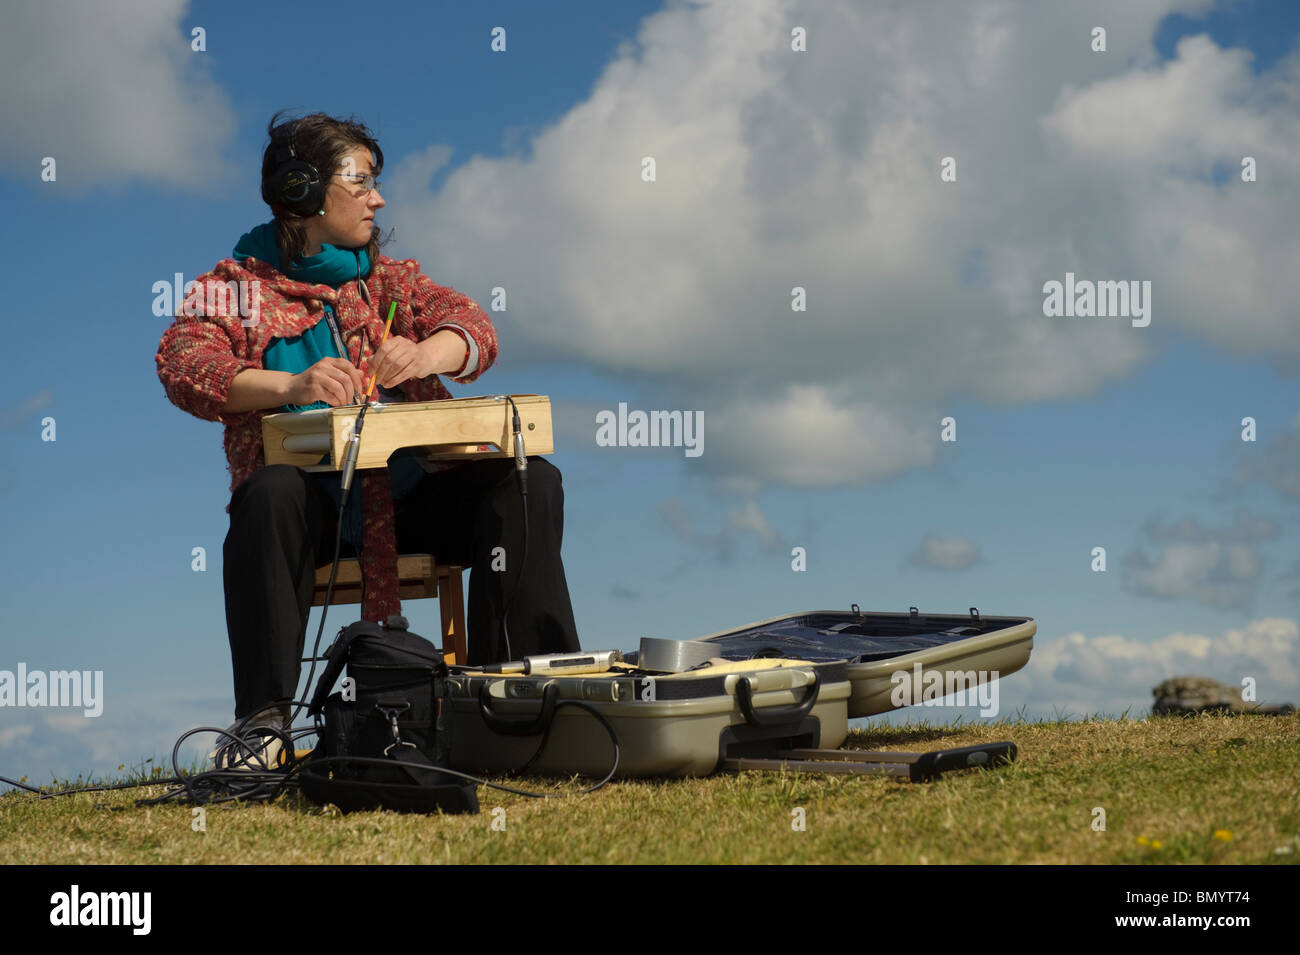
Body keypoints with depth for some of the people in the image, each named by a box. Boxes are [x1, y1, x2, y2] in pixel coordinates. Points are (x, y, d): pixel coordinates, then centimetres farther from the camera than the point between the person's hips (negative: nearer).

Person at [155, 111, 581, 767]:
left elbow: (472, 325, 4)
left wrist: (425, 354, -22)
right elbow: (184, 365, -10)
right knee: (268, 494, -36)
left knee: (530, 481, -19)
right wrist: (290, 384, -28)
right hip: (315, 503, -3)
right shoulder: (234, 288, 10)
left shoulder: (390, 278, 21)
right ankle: (262, 719, -33)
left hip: (414, 488, 3)